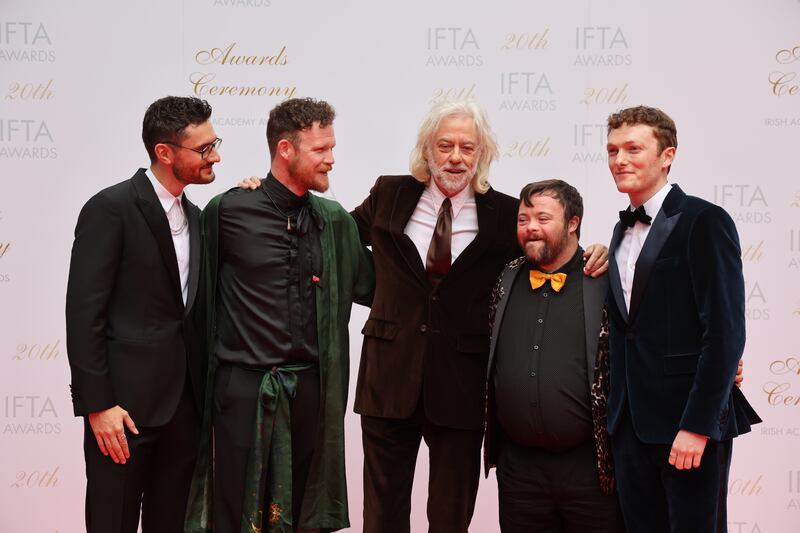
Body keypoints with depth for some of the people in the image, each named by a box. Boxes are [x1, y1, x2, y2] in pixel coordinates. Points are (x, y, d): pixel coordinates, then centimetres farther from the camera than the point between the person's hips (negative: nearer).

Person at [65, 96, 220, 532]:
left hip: (184, 400, 7)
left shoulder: (195, 216, 13)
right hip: (126, 399, -7)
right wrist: (97, 404, -16)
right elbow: (84, 313, -14)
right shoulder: (110, 209, -10)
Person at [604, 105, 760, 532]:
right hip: (631, 427, 7)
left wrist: (697, 426, -18)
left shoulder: (704, 221, -8)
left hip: (690, 423, -6)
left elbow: (726, 332, -14)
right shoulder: (623, 231, 16)